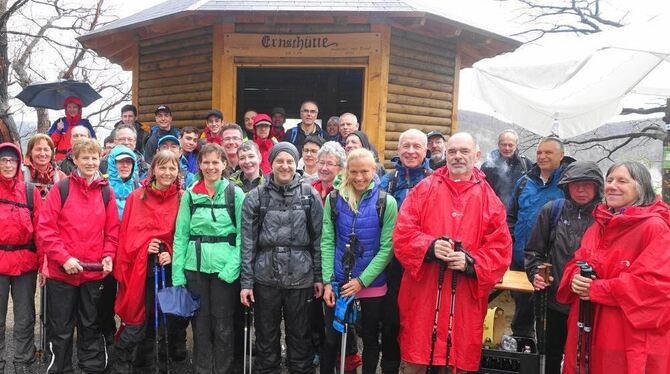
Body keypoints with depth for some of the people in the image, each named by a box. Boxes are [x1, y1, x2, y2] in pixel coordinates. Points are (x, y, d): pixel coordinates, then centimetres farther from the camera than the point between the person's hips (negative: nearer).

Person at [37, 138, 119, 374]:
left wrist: (108, 255, -7)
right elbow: (45, 229, -8)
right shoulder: (61, 189, -4)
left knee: (91, 327, 15)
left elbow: (112, 230, 7)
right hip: (62, 272, -2)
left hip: (95, 273, 2)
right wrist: (64, 257, -16)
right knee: (61, 329, 10)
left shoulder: (106, 192, 5)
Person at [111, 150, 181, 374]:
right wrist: (144, 246, -14)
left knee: (164, 321, 12)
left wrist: (172, 254, -11)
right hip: (141, 269, -1)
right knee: (137, 323, 0)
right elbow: (126, 234, 1)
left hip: (168, 269, 2)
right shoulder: (136, 197, 2)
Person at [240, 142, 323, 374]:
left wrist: (319, 276, 1)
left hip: (301, 277, 0)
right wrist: (246, 281, -4)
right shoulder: (256, 197, 0)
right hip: (265, 277, 0)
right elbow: (248, 242, -1)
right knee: (266, 336, 12)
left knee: (300, 335, 11)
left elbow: (318, 238, 3)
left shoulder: (310, 195, 1)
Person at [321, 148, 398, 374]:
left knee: (370, 339, 15)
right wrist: (327, 281, -8)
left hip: (372, 284, -1)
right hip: (338, 282, 1)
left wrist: (362, 280, -14)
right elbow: (327, 242, -2)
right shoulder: (334, 199, -3)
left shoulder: (386, 202, -9)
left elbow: (387, 249, -9)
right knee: (331, 338, 10)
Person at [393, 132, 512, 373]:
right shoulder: (423, 190, 5)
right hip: (422, 294, 0)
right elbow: (402, 233, -1)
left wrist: (471, 263, -15)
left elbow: (500, 250, 1)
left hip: (465, 298, 1)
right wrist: (430, 246, -18)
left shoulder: (489, 199, 5)